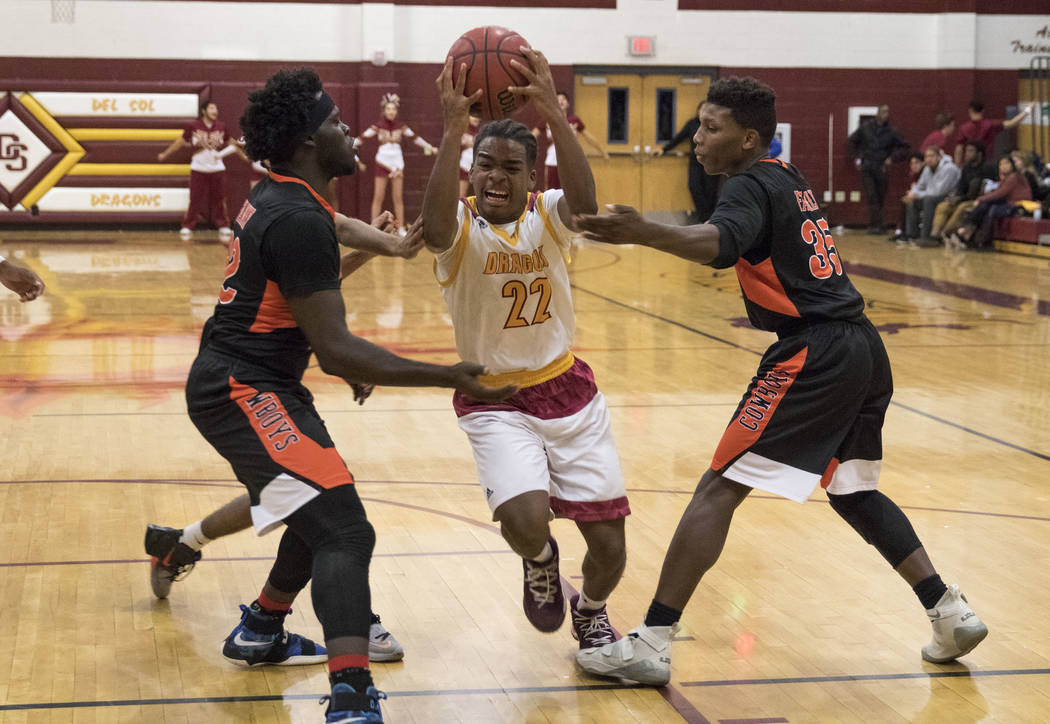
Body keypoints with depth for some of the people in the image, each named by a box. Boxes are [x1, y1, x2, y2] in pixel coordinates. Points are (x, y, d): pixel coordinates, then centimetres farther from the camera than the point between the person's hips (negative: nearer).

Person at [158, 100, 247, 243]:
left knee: (219, 200, 5)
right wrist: (165, 154, 8)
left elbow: (231, 143, 16)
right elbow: (181, 141, 5)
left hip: (217, 168, 2)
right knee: (195, 200, -2)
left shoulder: (221, 126, 2)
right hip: (198, 168, -2)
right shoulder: (193, 126, -6)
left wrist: (243, 156, 19)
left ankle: (224, 228, 14)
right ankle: (187, 228, 7)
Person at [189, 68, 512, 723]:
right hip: (246, 392, -11)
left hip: (242, 383, 11)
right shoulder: (300, 221, -20)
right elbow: (336, 350, -23)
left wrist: (347, 363, 33)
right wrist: (447, 378, -22)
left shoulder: (274, 200, 12)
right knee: (344, 532, -22)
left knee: (322, 513, 27)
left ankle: (261, 631, 47)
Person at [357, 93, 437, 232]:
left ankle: (401, 228, 10)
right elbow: (364, 137, -9)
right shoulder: (378, 126, -3)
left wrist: (429, 147, 10)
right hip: (382, 163, -2)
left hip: (397, 163, 2)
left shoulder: (401, 127, 4)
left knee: (398, 198, 5)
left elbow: (414, 137, 10)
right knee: (378, 197, -2)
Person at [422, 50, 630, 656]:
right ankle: (539, 561, 13)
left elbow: (584, 201, -30)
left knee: (609, 545, 0)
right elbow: (434, 226, -37)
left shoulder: (548, 218, -5)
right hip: (493, 400, -2)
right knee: (525, 518, -27)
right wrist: (454, 128, -48)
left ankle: (590, 613, 36)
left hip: (568, 391, 2)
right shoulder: (460, 227, -10)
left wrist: (554, 114, -44)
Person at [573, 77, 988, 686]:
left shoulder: (752, 185, -7)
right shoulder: (791, 181, 20)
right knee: (853, 492, 26)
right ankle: (951, 612, 25)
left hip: (813, 355, -9)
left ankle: (652, 644, -12)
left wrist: (643, 234, -46)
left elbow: (719, 244, -30)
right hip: (864, 346, 9)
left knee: (720, 489, -9)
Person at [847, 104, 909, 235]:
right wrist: (856, 158, 9)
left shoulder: (891, 131, 3)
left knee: (880, 198, 3)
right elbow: (852, 140, 17)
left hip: (881, 168, 1)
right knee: (871, 196, -9)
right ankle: (875, 224, -10)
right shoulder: (865, 128, 4)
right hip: (866, 167, -1)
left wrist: (892, 157, -1)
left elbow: (903, 146, 10)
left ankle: (873, 225, 12)